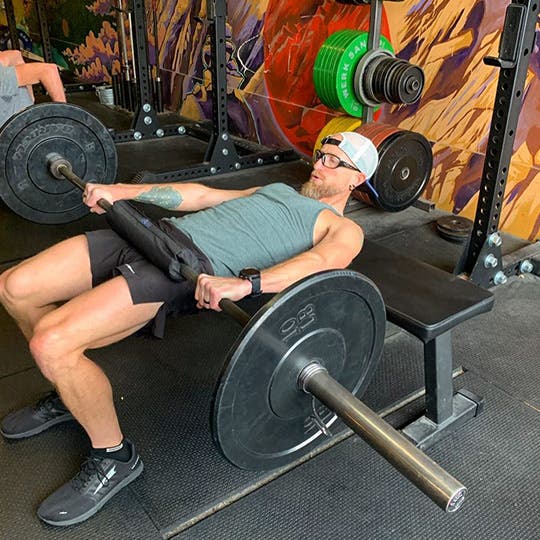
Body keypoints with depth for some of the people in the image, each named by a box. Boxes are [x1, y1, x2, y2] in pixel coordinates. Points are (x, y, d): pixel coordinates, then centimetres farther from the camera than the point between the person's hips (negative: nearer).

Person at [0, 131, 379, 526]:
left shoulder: (342, 228, 7)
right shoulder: (278, 190, 31)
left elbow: (323, 261, -17)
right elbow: (202, 195, 25)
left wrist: (244, 283, -37)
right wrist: (120, 191, 15)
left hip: (193, 268, -8)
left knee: (52, 343, -24)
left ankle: (115, 457, 1)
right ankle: (72, 393, 25)